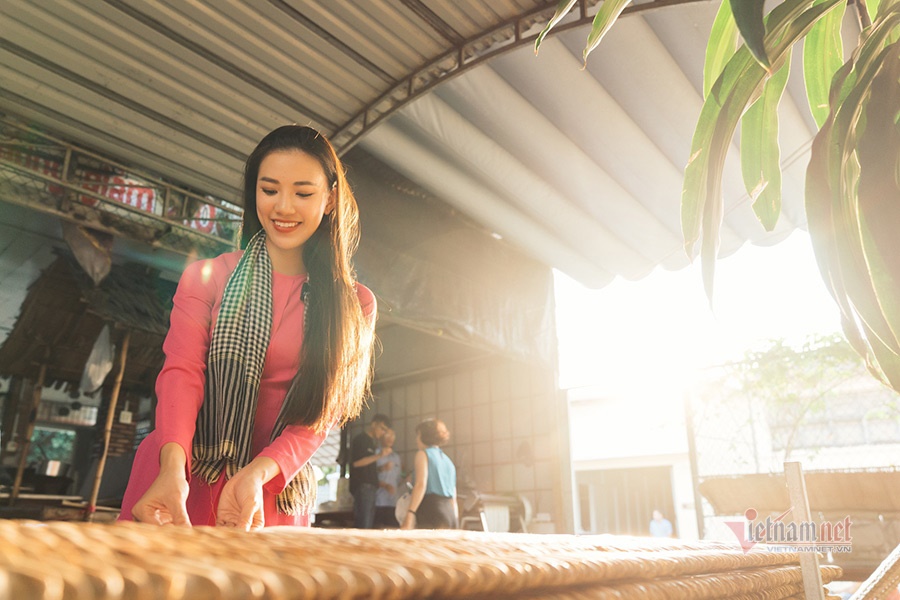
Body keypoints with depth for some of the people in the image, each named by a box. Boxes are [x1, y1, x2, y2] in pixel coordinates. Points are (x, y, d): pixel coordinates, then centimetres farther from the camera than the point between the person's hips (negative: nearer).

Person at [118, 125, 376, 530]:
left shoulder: (355, 306, 1)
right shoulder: (206, 277, 2)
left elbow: (319, 412, -6)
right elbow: (181, 371, -10)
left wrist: (256, 474, -23)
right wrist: (173, 466, -28)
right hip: (176, 483, 0)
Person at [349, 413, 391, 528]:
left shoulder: (372, 442, 23)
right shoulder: (360, 440, -3)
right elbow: (356, 462, -16)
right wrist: (379, 455, -22)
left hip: (370, 487, 9)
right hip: (362, 486, -9)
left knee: (369, 524, 5)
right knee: (363, 524, -14)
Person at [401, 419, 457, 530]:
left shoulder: (423, 453, 4)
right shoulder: (448, 460, 24)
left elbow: (421, 484, -12)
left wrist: (410, 513, -18)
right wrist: (455, 524, 21)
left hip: (431, 512, -7)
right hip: (449, 514, 7)